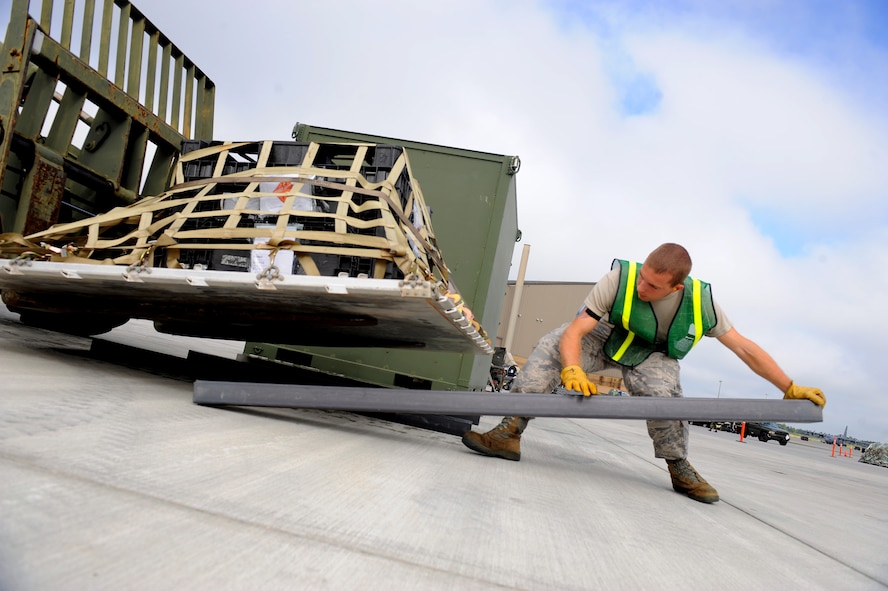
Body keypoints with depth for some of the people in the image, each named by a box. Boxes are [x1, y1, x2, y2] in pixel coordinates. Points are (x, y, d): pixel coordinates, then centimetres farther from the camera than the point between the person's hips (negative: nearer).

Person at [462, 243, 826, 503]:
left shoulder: (700, 302, -24)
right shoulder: (619, 279, -32)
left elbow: (745, 348, -11)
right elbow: (574, 333, -36)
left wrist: (791, 389, -7)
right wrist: (572, 369, -55)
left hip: (653, 355, 1)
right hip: (605, 338, -1)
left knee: (661, 390, -34)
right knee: (550, 347, -29)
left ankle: (679, 468, -7)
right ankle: (510, 432, -31)